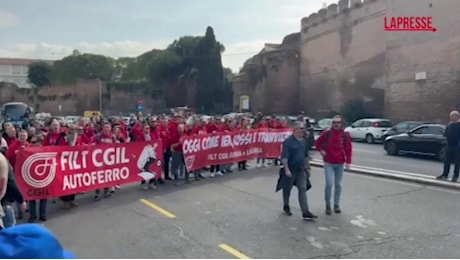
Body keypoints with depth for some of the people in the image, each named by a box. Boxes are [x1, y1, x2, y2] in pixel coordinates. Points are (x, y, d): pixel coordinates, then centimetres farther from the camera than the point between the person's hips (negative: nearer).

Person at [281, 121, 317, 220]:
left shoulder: (303, 141, 9)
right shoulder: (288, 141, -13)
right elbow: (284, 157, -17)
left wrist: (307, 167, 19)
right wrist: (286, 169, -23)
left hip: (301, 170, 5)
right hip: (291, 170, -5)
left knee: (303, 189, -2)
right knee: (287, 189, 11)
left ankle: (305, 212, -2)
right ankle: (286, 206, 33)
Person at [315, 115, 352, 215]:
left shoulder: (345, 135, -1)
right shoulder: (327, 133, -3)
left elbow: (348, 149, 0)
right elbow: (318, 142, 10)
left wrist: (348, 162, -5)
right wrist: (321, 150, -5)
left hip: (340, 164, 2)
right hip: (328, 163, -2)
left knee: (338, 184, 9)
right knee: (329, 184, -8)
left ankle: (337, 204, 23)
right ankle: (328, 205, 8)